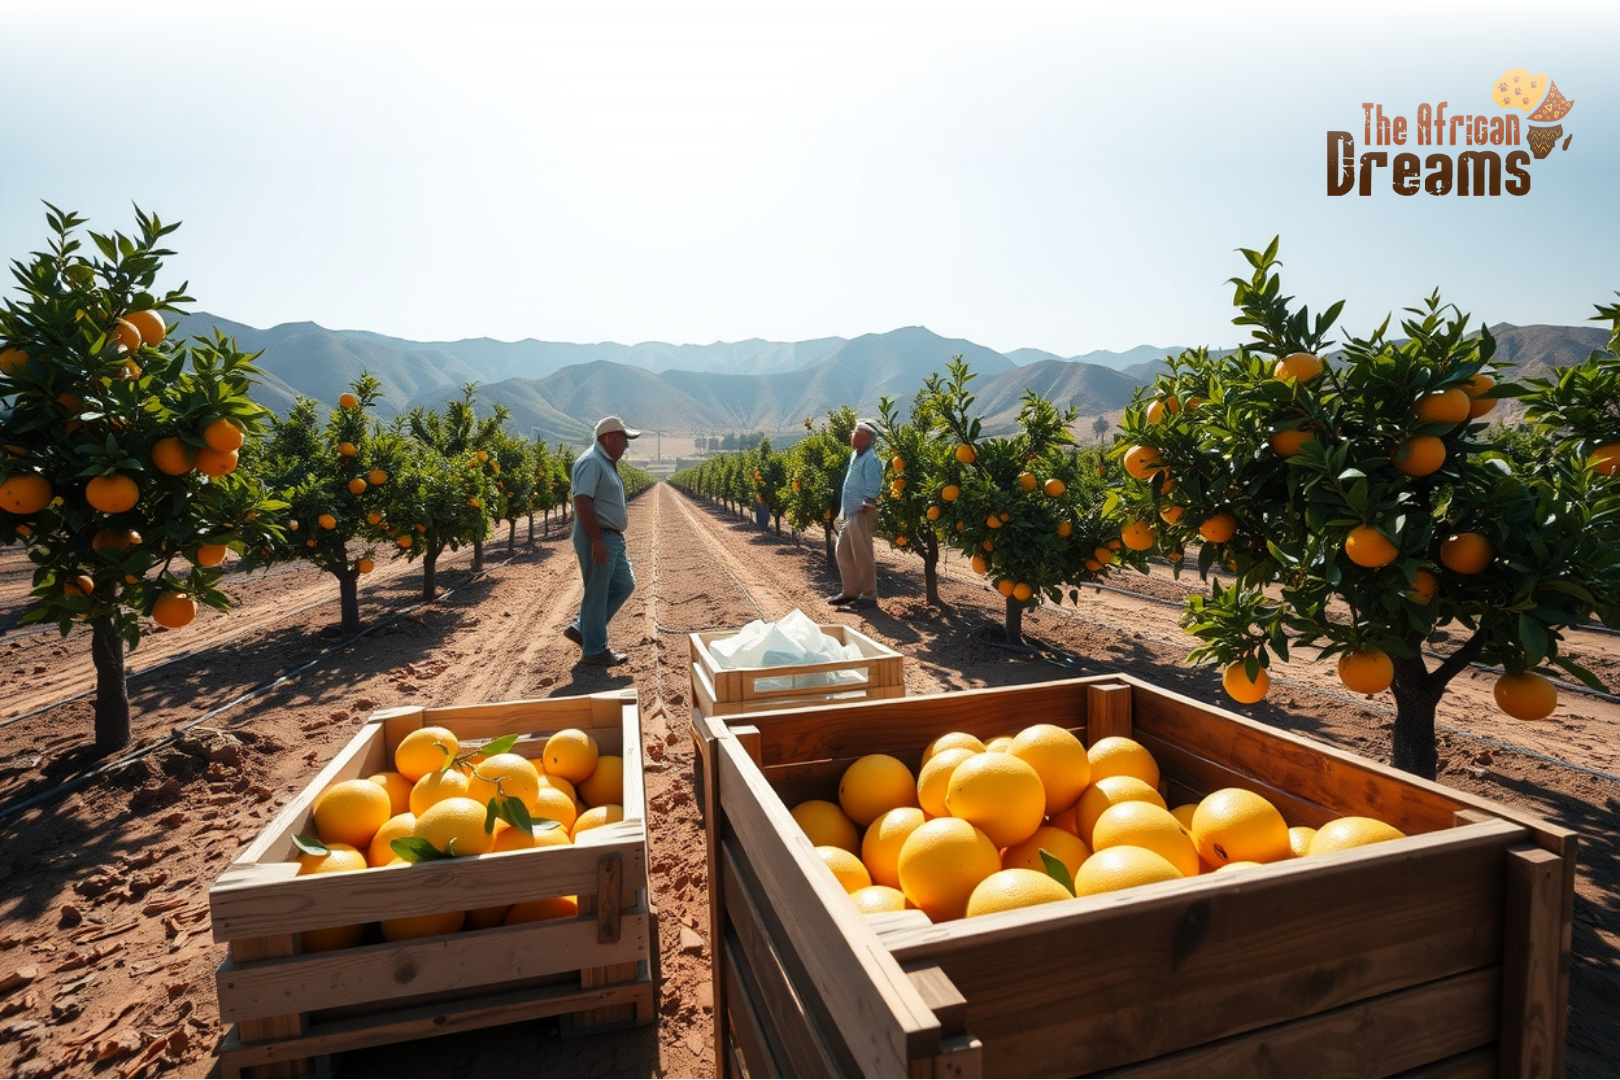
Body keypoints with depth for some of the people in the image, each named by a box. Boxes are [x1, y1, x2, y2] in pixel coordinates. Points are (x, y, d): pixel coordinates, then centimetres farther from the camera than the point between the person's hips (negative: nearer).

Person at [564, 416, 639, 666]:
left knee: (624, 585, 15)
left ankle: (581, 629, 23)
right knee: (597, 594, -1)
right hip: (597, 537, -10)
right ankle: (594, 651, 11)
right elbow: (582, 501, -24)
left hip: (613, 537, 10)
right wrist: (596, 540, -26)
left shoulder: (607, 463, 16)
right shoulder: (591, 462, -16)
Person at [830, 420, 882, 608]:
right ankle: (851, 591, 24)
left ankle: (869, 595, 7)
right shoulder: (855, 455, 14)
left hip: (862, 514, -10)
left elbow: (872, 489, -19)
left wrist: (866, 507, -19)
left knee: (863, 555, -3)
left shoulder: (870, 459, -14)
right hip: (850, 513, 10)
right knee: (842, 551, 14)